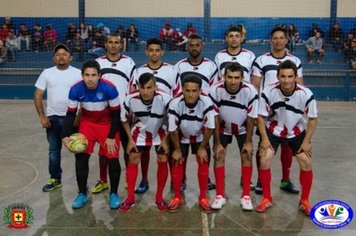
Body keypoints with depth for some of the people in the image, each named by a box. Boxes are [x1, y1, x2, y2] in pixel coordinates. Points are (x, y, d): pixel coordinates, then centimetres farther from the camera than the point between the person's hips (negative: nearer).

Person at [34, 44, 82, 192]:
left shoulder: (78, 73, -4)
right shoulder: (47, 73, 2)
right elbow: (37, 96, 3)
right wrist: (42, 116, -5)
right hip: (53, 118, 3)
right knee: (54, 150, 13)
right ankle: (55, 179, 27)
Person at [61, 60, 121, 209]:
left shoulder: (109, 89, -30)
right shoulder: (75, 90, -22)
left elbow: (116, 113, -17)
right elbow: (71, 114, -10)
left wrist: (111, 137, -16)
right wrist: (65, 136, -20)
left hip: (108, 124, -2)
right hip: (87, 123, 2)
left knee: (112, 159, -7)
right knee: (81, 157, -4)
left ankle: (114, 194, 14)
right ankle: (82, 194, 15)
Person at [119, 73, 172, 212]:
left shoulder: (165, 99, -33)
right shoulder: (131, 100, -28)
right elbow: (125, 120, -7)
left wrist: (166, 140, -15)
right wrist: (130, 139, -8)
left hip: (160, 132, -1)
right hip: (140, 132, 1)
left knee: (163, 162, -5)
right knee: (133, 160, -2)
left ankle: (159, 197, 12)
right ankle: (130, 197, 11)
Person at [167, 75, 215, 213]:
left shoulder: (206, 103, -36)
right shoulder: (175, 104, -36)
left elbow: (209, 128, -22)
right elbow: (173, 130, -22)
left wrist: (202, 148, -13)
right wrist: (177, 149, -12)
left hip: (200, 136, 0)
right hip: (181, 137, 0)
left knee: (203, 163, -4)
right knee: (177, 163, -2)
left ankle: (203, 197, 13)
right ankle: (177, 197, 14)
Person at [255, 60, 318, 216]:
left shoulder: (306, 94, -23)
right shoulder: (268, 92, -25)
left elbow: (313, 118, -9)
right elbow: (260, 116, -13)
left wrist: (306, 141, -12)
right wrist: (264, 139, -16)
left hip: (297, 132, 1)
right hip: (273, 131, 0)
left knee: (306, 163, -7)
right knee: (264, 161, -12)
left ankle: (304, 201, 14)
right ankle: (267, 199, 8)